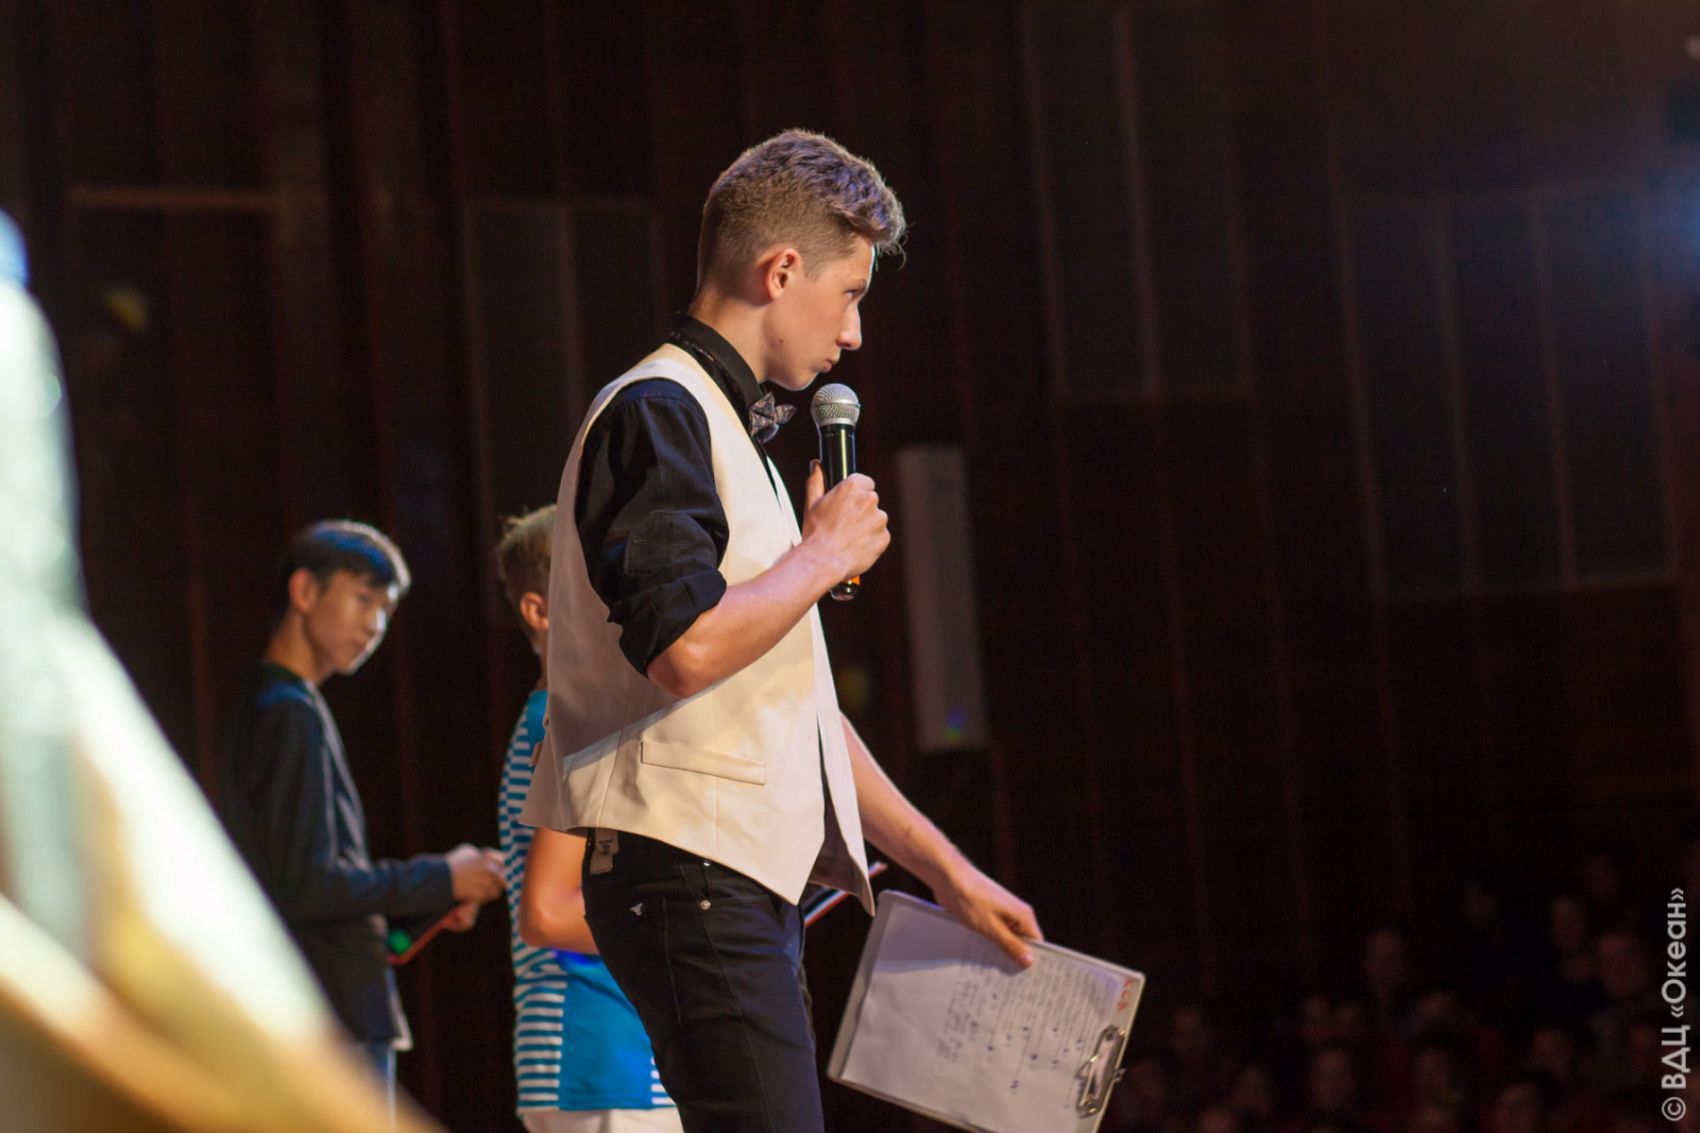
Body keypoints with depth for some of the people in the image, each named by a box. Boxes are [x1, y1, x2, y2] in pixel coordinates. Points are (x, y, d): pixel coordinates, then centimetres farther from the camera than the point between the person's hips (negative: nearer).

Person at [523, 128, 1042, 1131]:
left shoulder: (729, 428, 23)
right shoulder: (657, 412, -8)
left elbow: (793, 704, 26)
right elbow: (687, 648, -23)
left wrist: (946, 867, 25)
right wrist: (828, 553, -6)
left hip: (749, 885, 10)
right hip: (691, 871, -10)